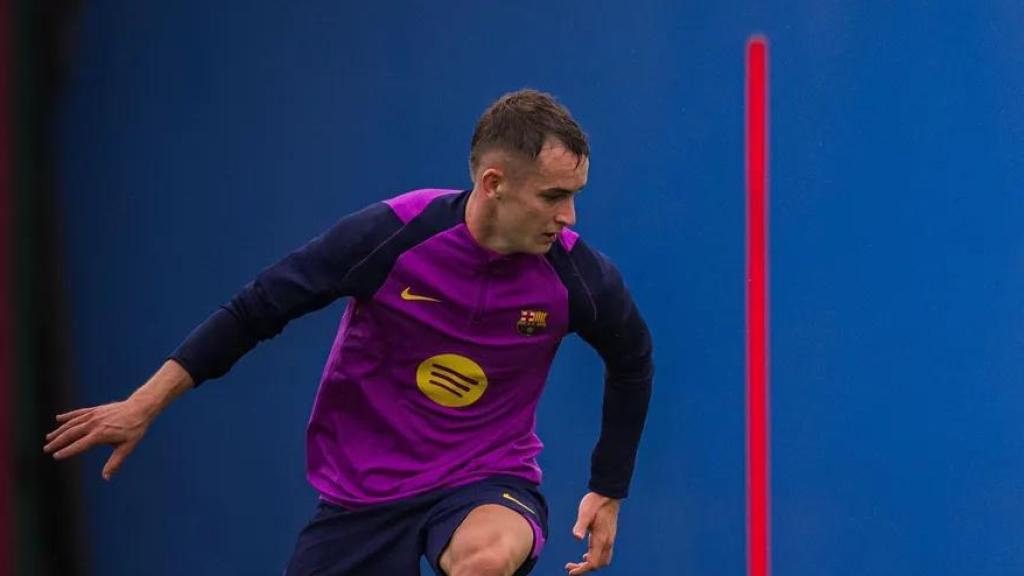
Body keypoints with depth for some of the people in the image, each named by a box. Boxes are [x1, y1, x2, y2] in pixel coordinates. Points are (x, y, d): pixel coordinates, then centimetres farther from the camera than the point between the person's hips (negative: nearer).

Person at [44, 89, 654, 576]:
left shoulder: (577, 274, -14)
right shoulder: (390, 235, -18)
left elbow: (632, 362, 9)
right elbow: (256, 309, -6)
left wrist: (608, 493, 10)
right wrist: (144, 405, -5)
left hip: (488, 483, -1)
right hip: (364, 491, 1)